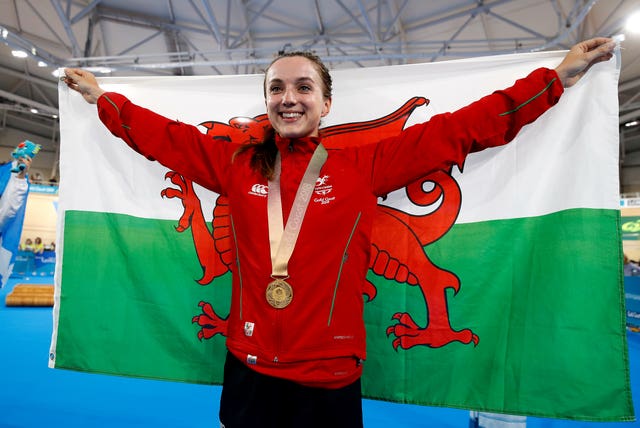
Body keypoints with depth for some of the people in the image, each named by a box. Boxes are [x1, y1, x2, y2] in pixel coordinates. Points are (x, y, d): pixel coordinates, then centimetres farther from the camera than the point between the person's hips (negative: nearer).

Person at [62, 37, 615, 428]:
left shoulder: (366, 165, -5)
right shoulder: (235, 163, 2)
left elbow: (459, 129, -2)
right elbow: (163, 134, 13)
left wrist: (556, 78, 2)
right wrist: (102, 96, 20)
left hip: (331, 381, -1)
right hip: (248, 372, 2)